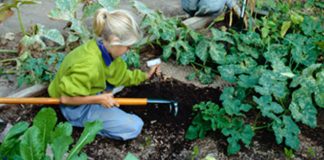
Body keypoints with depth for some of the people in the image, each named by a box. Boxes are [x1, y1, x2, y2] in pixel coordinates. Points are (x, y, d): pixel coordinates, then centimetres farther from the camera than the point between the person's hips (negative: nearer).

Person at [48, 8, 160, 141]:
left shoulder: (106, 48, -11)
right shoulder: (89, 66, -37)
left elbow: (122, 75, 3)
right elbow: (65, 97, -30)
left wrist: (145, 75, 0)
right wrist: (99, 99, -26)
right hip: (78, 109, -8)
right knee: (134, 126, -11)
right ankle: (84, 123, -4)